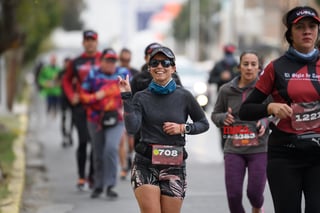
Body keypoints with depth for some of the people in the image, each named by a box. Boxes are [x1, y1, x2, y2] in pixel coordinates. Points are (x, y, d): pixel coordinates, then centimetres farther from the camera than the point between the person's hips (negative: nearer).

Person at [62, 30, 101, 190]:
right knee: (83, 142, -3)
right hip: (81, 106, 0)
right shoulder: (76, 62, 8)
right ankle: (81, 177, 2)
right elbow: (66, 80, 20)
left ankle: (92, 176, 10)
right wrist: (72, 96, 5)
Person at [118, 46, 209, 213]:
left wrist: (183, 128, -5)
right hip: (145, 165, -1)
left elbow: (204, 124, 12)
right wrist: (127, 98, -15)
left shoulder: (183, 97, 2)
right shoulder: (141, 97, 2)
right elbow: (132, 128, -13)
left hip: (174, 167, 1)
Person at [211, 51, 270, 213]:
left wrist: (266, 122, -15)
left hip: (259, 149, -2)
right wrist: (223, 118, -6)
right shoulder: (226, 90, 4)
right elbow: (215, 115, 16)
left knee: (255, 192, -5)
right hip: (234, 149, 2)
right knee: (233, 195, -5)